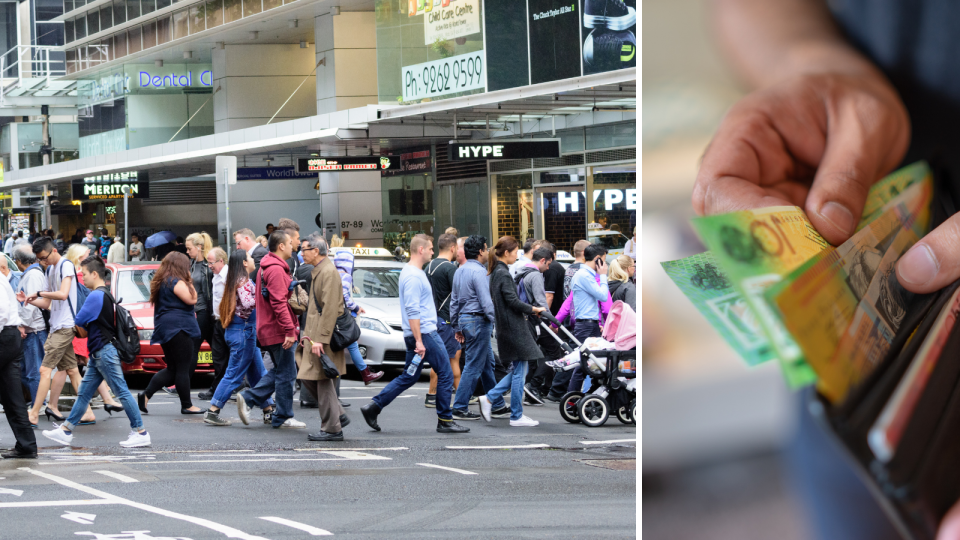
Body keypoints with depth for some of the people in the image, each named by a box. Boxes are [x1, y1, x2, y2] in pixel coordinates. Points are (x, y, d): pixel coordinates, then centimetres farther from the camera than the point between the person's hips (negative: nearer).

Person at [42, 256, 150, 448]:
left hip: (104, 351, -10)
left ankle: (140, 432, -5)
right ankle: (66, 430, 15)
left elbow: (79, 322, -15)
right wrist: (86, 329, 3)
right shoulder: (105, 294, 16)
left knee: (122, 392, -7)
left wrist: (83, 329, 6)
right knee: (84, 393, 11)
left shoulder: (96, 296, -16)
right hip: (98, 353, 10)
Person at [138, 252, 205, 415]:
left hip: (165, 329, 10)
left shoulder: (161, 282, 16)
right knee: (183, 369, -5)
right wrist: (189, 282, -4)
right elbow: (192, 299, -15)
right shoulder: (177, 282, -12)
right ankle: (186, 405, -2)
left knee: (172, 369, 13)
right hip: (179, 328, -10)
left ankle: (146, 395, 4)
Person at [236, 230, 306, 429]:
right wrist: (289, 330, -26)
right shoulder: (276, 270, -18)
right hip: (279, 331, -10)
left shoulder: (267, 268, 16)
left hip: (268, 330, 10)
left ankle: (248, 398, 12)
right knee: (286, 374, -2)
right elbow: (279, 303, -24)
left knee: (279, 371, 18)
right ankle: (283, 417, 5)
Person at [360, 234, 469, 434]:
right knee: (445, 374, -2)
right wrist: (419, 341, -23)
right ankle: (445, 421, 3)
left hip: (418, 335, 10)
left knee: (408, 377, 12)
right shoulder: (414, 276, -16)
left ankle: (373, 407, 8)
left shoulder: (411, 272, 17)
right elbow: (412, 311, -22)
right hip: (424, 333, -10)